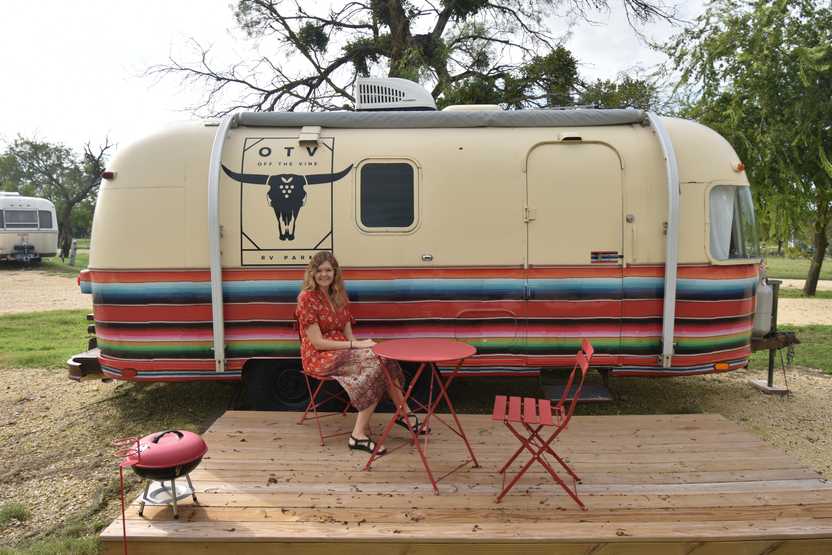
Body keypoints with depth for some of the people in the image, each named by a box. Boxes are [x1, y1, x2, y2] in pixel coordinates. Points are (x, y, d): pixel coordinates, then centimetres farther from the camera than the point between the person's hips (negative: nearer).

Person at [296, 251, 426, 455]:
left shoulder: (339, 297, 11)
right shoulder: (307, 298, -10)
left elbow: (348, 333, 9)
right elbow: (317, 342, -15)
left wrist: (359, 345, -13)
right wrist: (354, 345, -20)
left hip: (341, 352, 7)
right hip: (319, 358, -7)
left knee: (383, 359, -20)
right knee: (376, 363, -26)